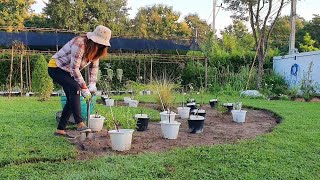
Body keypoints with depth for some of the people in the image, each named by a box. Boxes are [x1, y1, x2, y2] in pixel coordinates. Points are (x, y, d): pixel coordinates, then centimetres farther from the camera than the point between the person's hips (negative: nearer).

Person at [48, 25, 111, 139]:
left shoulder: (96, 49, -2)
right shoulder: (80, 44, -29)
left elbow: (94, 67, 2)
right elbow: (74, 68, -30)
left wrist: (92, 84, -12)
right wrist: (84, 88, -28)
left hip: (67, 71, 9)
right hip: (56, 67, -9)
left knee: (72, 99, 0)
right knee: (75, 88, -31)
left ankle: (60, 129, 9)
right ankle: (80, 124, -34)